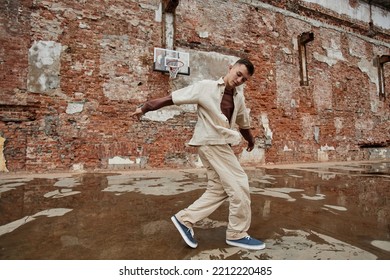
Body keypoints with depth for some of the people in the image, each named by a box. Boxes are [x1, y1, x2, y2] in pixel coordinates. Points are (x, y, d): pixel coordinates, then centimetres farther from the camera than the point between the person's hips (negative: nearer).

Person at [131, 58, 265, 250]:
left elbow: (242, 121, 27)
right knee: (239, 185, -7)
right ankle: (237, 234, 11)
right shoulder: (206, 87, -7)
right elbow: (172, 98, -6)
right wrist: (145, 108, -5)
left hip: (222, 144, 8)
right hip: (211, 143, -8)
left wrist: (250, 140, 39)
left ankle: (185, 219, 18)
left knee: (218, 189, 7)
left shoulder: (238, 95, 12)